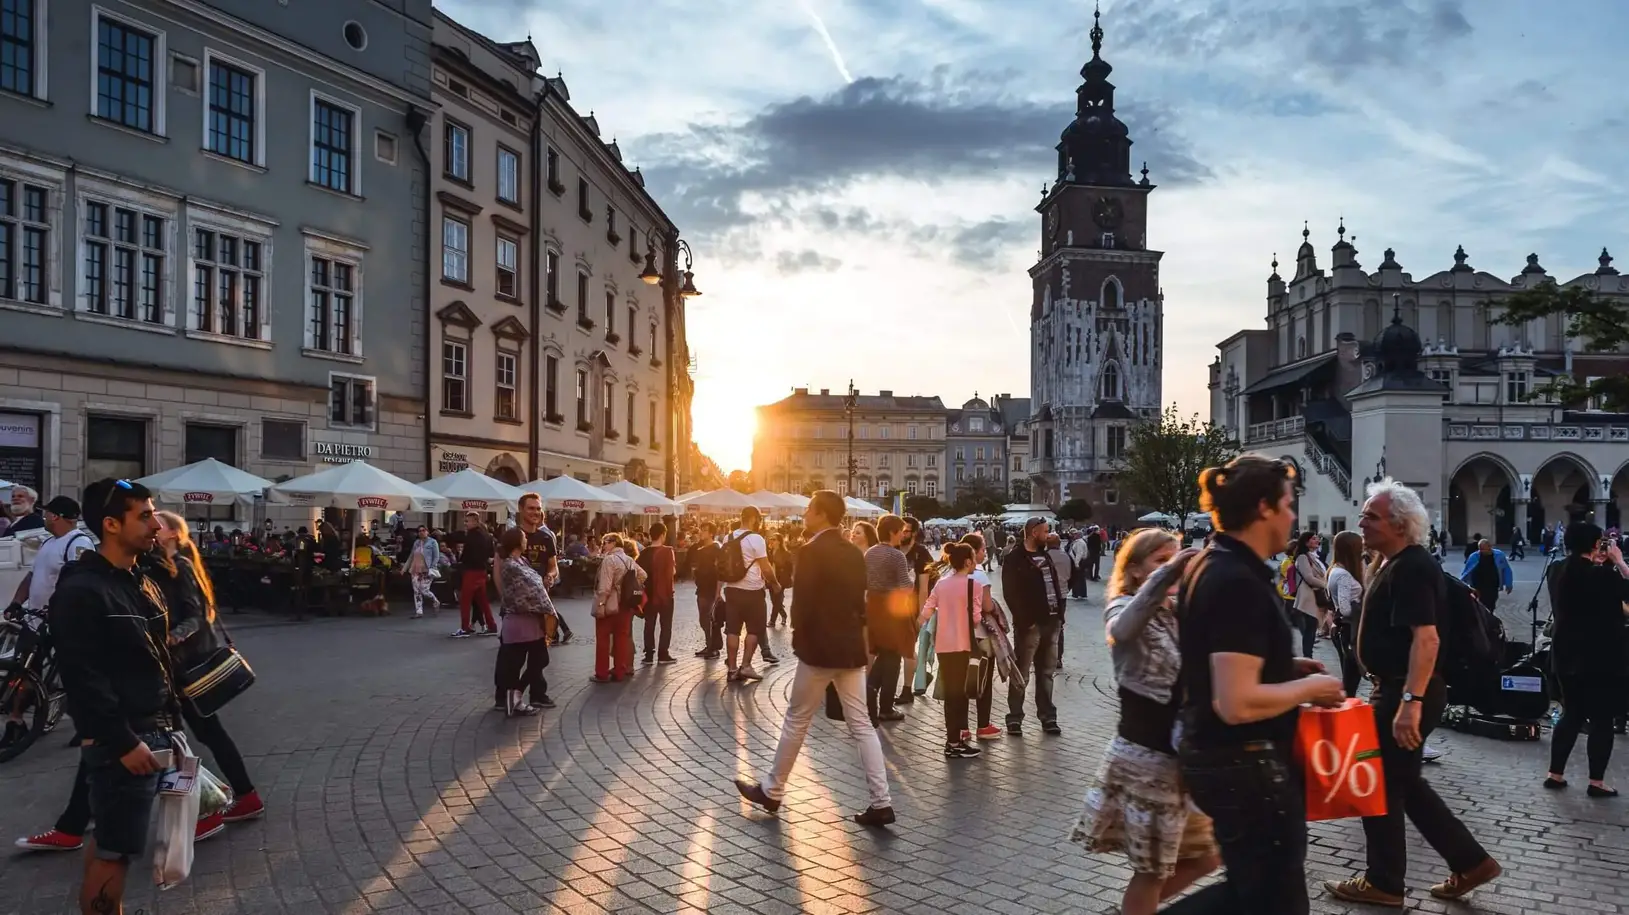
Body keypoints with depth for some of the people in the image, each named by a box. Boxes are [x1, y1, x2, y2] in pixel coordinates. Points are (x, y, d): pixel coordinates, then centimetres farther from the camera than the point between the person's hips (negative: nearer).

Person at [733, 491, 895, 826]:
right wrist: (852, 633, 16)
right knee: (861, 725, 7)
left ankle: (772, 790, 21)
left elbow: (802, 601, -16)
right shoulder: (854, 553, 9)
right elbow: (860, 600, 12)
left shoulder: (811, 551, -13)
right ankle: (881, 802, 4)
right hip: (852, 647, 7)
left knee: (797, 720, 7)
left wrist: (799, 636, -1)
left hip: (820, 647, -7)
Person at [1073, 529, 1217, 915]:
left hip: (1183, 753, 7)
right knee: (1151, 868, 5)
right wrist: (1166, 573, -44)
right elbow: (1122, 630, -36)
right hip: (1145, 756, -7)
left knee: (1206, 854, 17)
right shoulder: (1124, 607, -10)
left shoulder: (1181, 612, 10)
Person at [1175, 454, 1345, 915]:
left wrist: (1285, 667, 11)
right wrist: (1309, 688, -15)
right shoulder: (1240, 582, -24)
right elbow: (1237, 703, -30)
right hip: (1247, 764, -10)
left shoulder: (1208, 565, 7)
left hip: (1210, 754, 10)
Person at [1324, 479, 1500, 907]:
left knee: (1381, 785, 2)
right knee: (1404, 784, 17)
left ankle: (1383, 883, 15)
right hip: (1397, 689, 10)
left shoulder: (1413, 568, -20)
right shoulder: (1398, 564, 13)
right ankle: (1469, 862, 25)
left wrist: (1410, 701, -33)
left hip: (1407, 693, -10)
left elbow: (1426, 638, -28)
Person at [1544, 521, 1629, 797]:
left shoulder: (1559, 571, 4)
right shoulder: (1599, 573, -19)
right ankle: (1596, 782, 10)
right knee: (1601, 720, 5)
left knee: (1572, 714, 15)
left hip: (1567, 655, 7)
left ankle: (1555, 774, 16)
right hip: (1600, 658, -7)